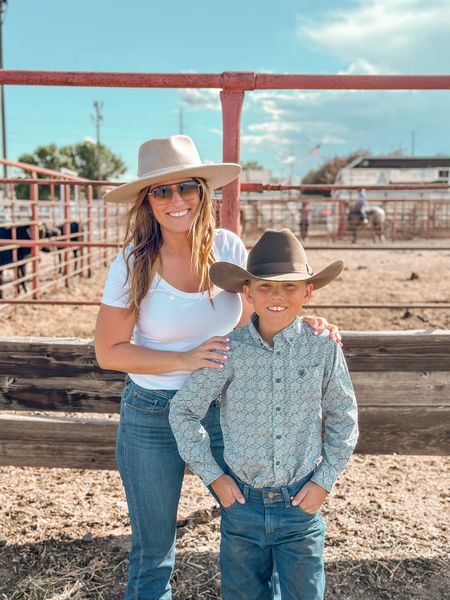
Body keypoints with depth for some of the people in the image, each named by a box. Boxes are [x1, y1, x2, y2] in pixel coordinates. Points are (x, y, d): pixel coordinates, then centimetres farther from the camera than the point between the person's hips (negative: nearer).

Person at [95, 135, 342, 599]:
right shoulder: (132, 265, -14)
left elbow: (252, 321, 3)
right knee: (152, 548, 17)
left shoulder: (228, 248, -9)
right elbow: (108, 351, -10)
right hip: (152, 416, -1)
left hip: (225, 408, 2)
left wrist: (302, 322, -15)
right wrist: (185, 360, -21)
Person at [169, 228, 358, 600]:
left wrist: (325, 480, -2)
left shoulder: (323, 348, -9)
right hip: (241, 503, 1)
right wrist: (211, 474, -3)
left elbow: (343, 419, 2)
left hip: (301, 505, 0)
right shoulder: (230, 351, -12)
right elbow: (183, 410, -2)